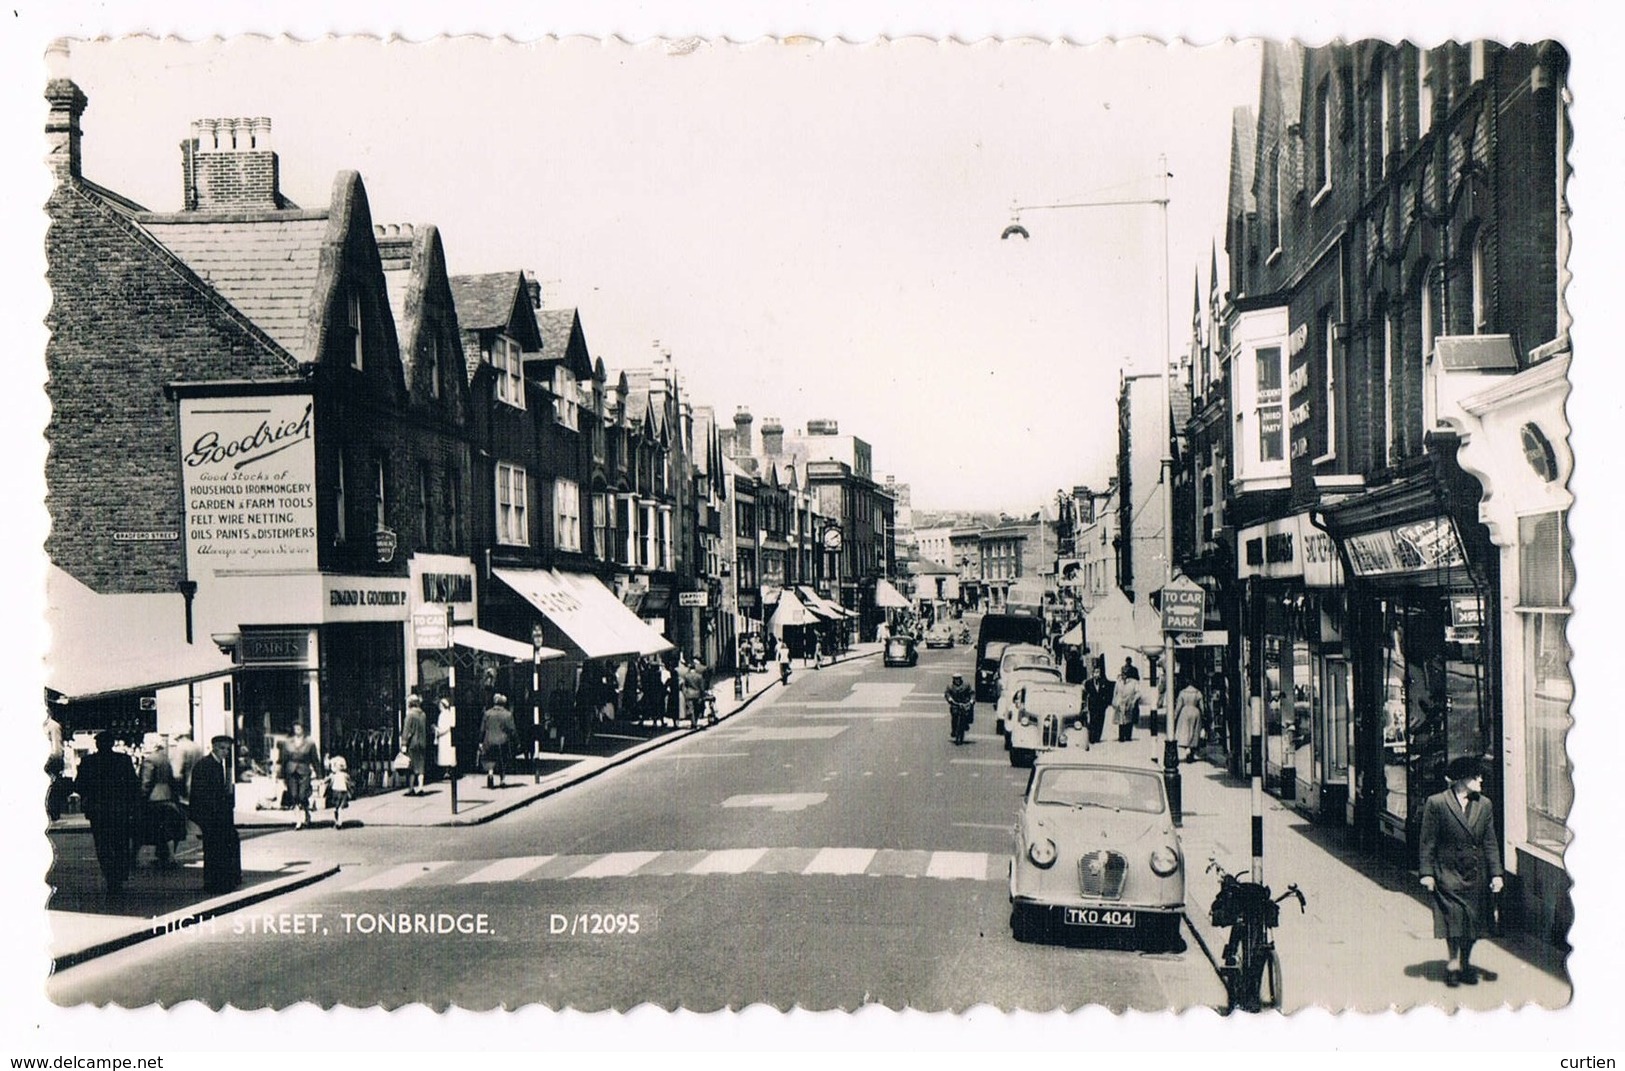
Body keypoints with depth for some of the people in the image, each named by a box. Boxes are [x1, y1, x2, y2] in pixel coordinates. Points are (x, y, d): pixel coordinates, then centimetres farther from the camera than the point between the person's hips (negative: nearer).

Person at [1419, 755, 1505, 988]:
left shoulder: (1484, 805, 7)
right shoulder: (1436, 803, -6)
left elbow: (1490, 842, 9)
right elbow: (1428, 842, -4)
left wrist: (1496, 873, 4)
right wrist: (1427, 873, -7)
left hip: (1476, 873, 4)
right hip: (1449, 871, -4)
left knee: (1473, 918, 8)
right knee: (1454, 916, -8)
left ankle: (1465, 963, 22)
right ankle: (1453, 962, 8)